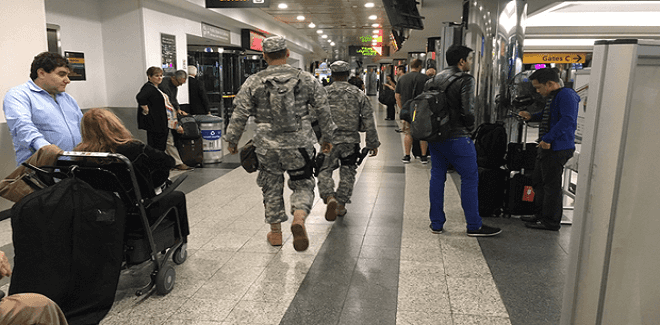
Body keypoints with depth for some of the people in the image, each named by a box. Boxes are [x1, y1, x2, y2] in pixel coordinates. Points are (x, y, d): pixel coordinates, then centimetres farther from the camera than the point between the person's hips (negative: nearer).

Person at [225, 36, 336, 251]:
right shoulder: (307, 80, 2)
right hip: (299, 143, 0)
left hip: (267, 145, 0)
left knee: (272, 187, 15)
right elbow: (323, 111, 5)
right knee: (303, 184, 12)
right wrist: (327, 137, 17)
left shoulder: (253, 83, -1)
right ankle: (299, 218, -15)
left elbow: (239, 115, 0)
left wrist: (232, 140, 12)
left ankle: (275, 233, 24)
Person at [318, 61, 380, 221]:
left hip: (329, 140, -1)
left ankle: (329, 197, -15)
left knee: (325, 171, 8)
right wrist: (373, 143, 8)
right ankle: (341, 205, 19)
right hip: (351, 141, 2)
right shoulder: (358, 94, 2)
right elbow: (369, 120, 1)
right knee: (347, 174, 15)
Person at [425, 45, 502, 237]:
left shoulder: (434, 79, 11)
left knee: (437, 177, 13)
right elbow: (467, 110, -18)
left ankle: (436, 223, 18)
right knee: (470, 178, 3)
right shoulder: (465, 80, -11)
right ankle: (474, 225, 9)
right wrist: (470, 127, -1)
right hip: (456, 138, -7)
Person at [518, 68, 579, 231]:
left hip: (558, 148, -11)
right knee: (538, 182, 17)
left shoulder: (566, 95, -15)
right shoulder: (551, 97, 17)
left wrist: (548, 139, -26)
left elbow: (568, 120, -26)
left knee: (551, 185, -3)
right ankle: (540, 215, 30)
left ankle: (551, 222, 8)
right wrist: (531, 116, 17)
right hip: (547, 148, 11)